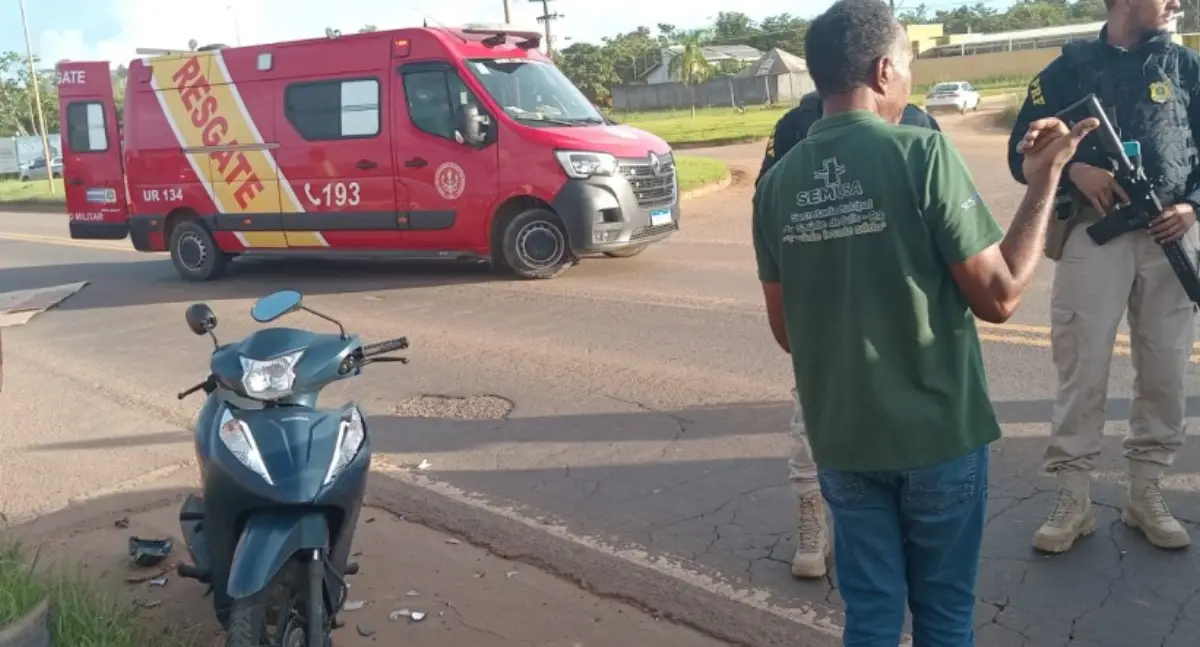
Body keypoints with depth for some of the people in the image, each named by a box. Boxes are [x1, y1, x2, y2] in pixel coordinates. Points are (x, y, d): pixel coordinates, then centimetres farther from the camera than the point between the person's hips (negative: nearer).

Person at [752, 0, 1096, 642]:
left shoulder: (777, 182, -1)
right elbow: (999, 297, -13)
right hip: (938, 432, -3)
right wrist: (1043, 180, -3)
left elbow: (783, 330, 6)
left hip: (842, 437, 4)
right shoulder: (922, 152, -15)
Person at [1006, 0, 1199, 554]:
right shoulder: (1070, 68, 4)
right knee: (1081, 373, 0)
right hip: (1093, 234, -2)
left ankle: (1146, 495, 22)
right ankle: (1073, 502, 11)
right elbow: (1022, 152, 2)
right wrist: (1075, 169, -15)